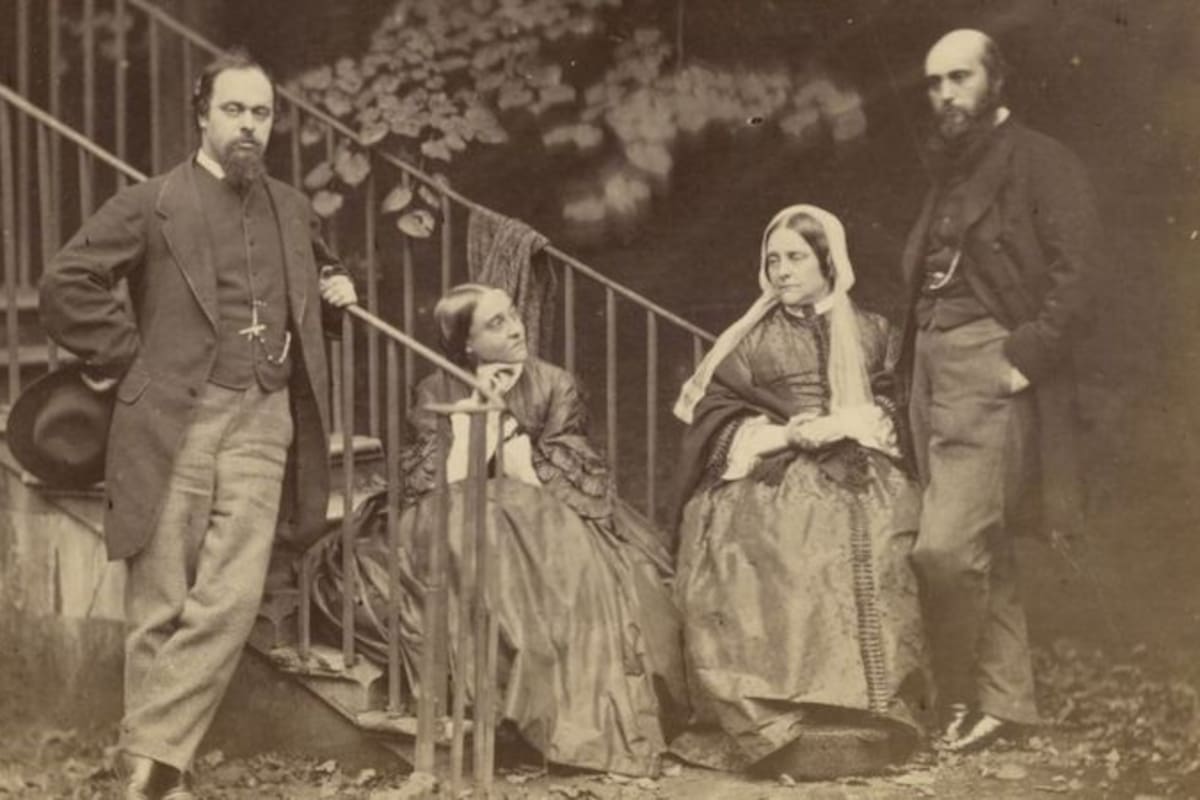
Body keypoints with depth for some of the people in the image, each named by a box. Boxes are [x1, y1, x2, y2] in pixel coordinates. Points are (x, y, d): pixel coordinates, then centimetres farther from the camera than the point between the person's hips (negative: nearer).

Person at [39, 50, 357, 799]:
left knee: (230, 599, -10)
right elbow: (67, 283, -6)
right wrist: (129, 358, -6)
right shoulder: (150, 204, 0)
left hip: (262, 425, 4)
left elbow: (320, 270, 38)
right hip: (173, 421, -3)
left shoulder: (293, 209, 16)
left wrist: (335, 285, 15)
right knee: (160, 607, 1)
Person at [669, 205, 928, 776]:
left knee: (863, 557, -29)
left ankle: (870, 716, -29)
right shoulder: (750, 340, 16)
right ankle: (780, 727, -33)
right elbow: (714, 418, 7)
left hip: (854, 477, 1)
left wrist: (841, 427, -8)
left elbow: (892, 410, 10)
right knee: (783, 566, -30)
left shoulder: (870, 334, 17)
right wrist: (782, 434, -8)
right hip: (769, 482, -1)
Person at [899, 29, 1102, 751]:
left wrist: (1025, 357, -18)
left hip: (991, 371, -8)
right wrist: (912, 370, 9)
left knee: (947, 547, -14)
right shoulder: (951, 172, 20)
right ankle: (1007, 700, 17)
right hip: (933, 370, 8)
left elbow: (1074, 272, -13)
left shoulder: (1041, 162, -3)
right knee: (985, 551, 10)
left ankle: (965, 698, 1)